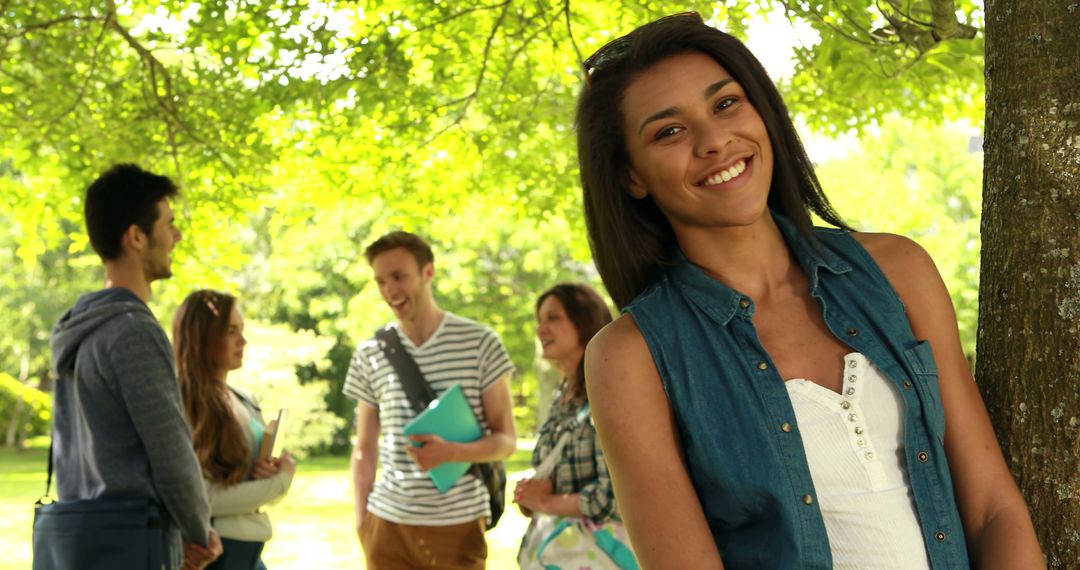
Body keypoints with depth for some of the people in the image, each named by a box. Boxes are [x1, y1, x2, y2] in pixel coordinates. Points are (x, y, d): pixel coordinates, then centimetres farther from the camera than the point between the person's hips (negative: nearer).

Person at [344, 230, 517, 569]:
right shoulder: (369, 356, 6)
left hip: (458, 525, -2)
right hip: (388, 525, 2)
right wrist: (361, 520, 3)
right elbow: (364, 450, 12)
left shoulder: (480, 343, -2)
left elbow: (506, 439, -1)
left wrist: (451, 452, -19)